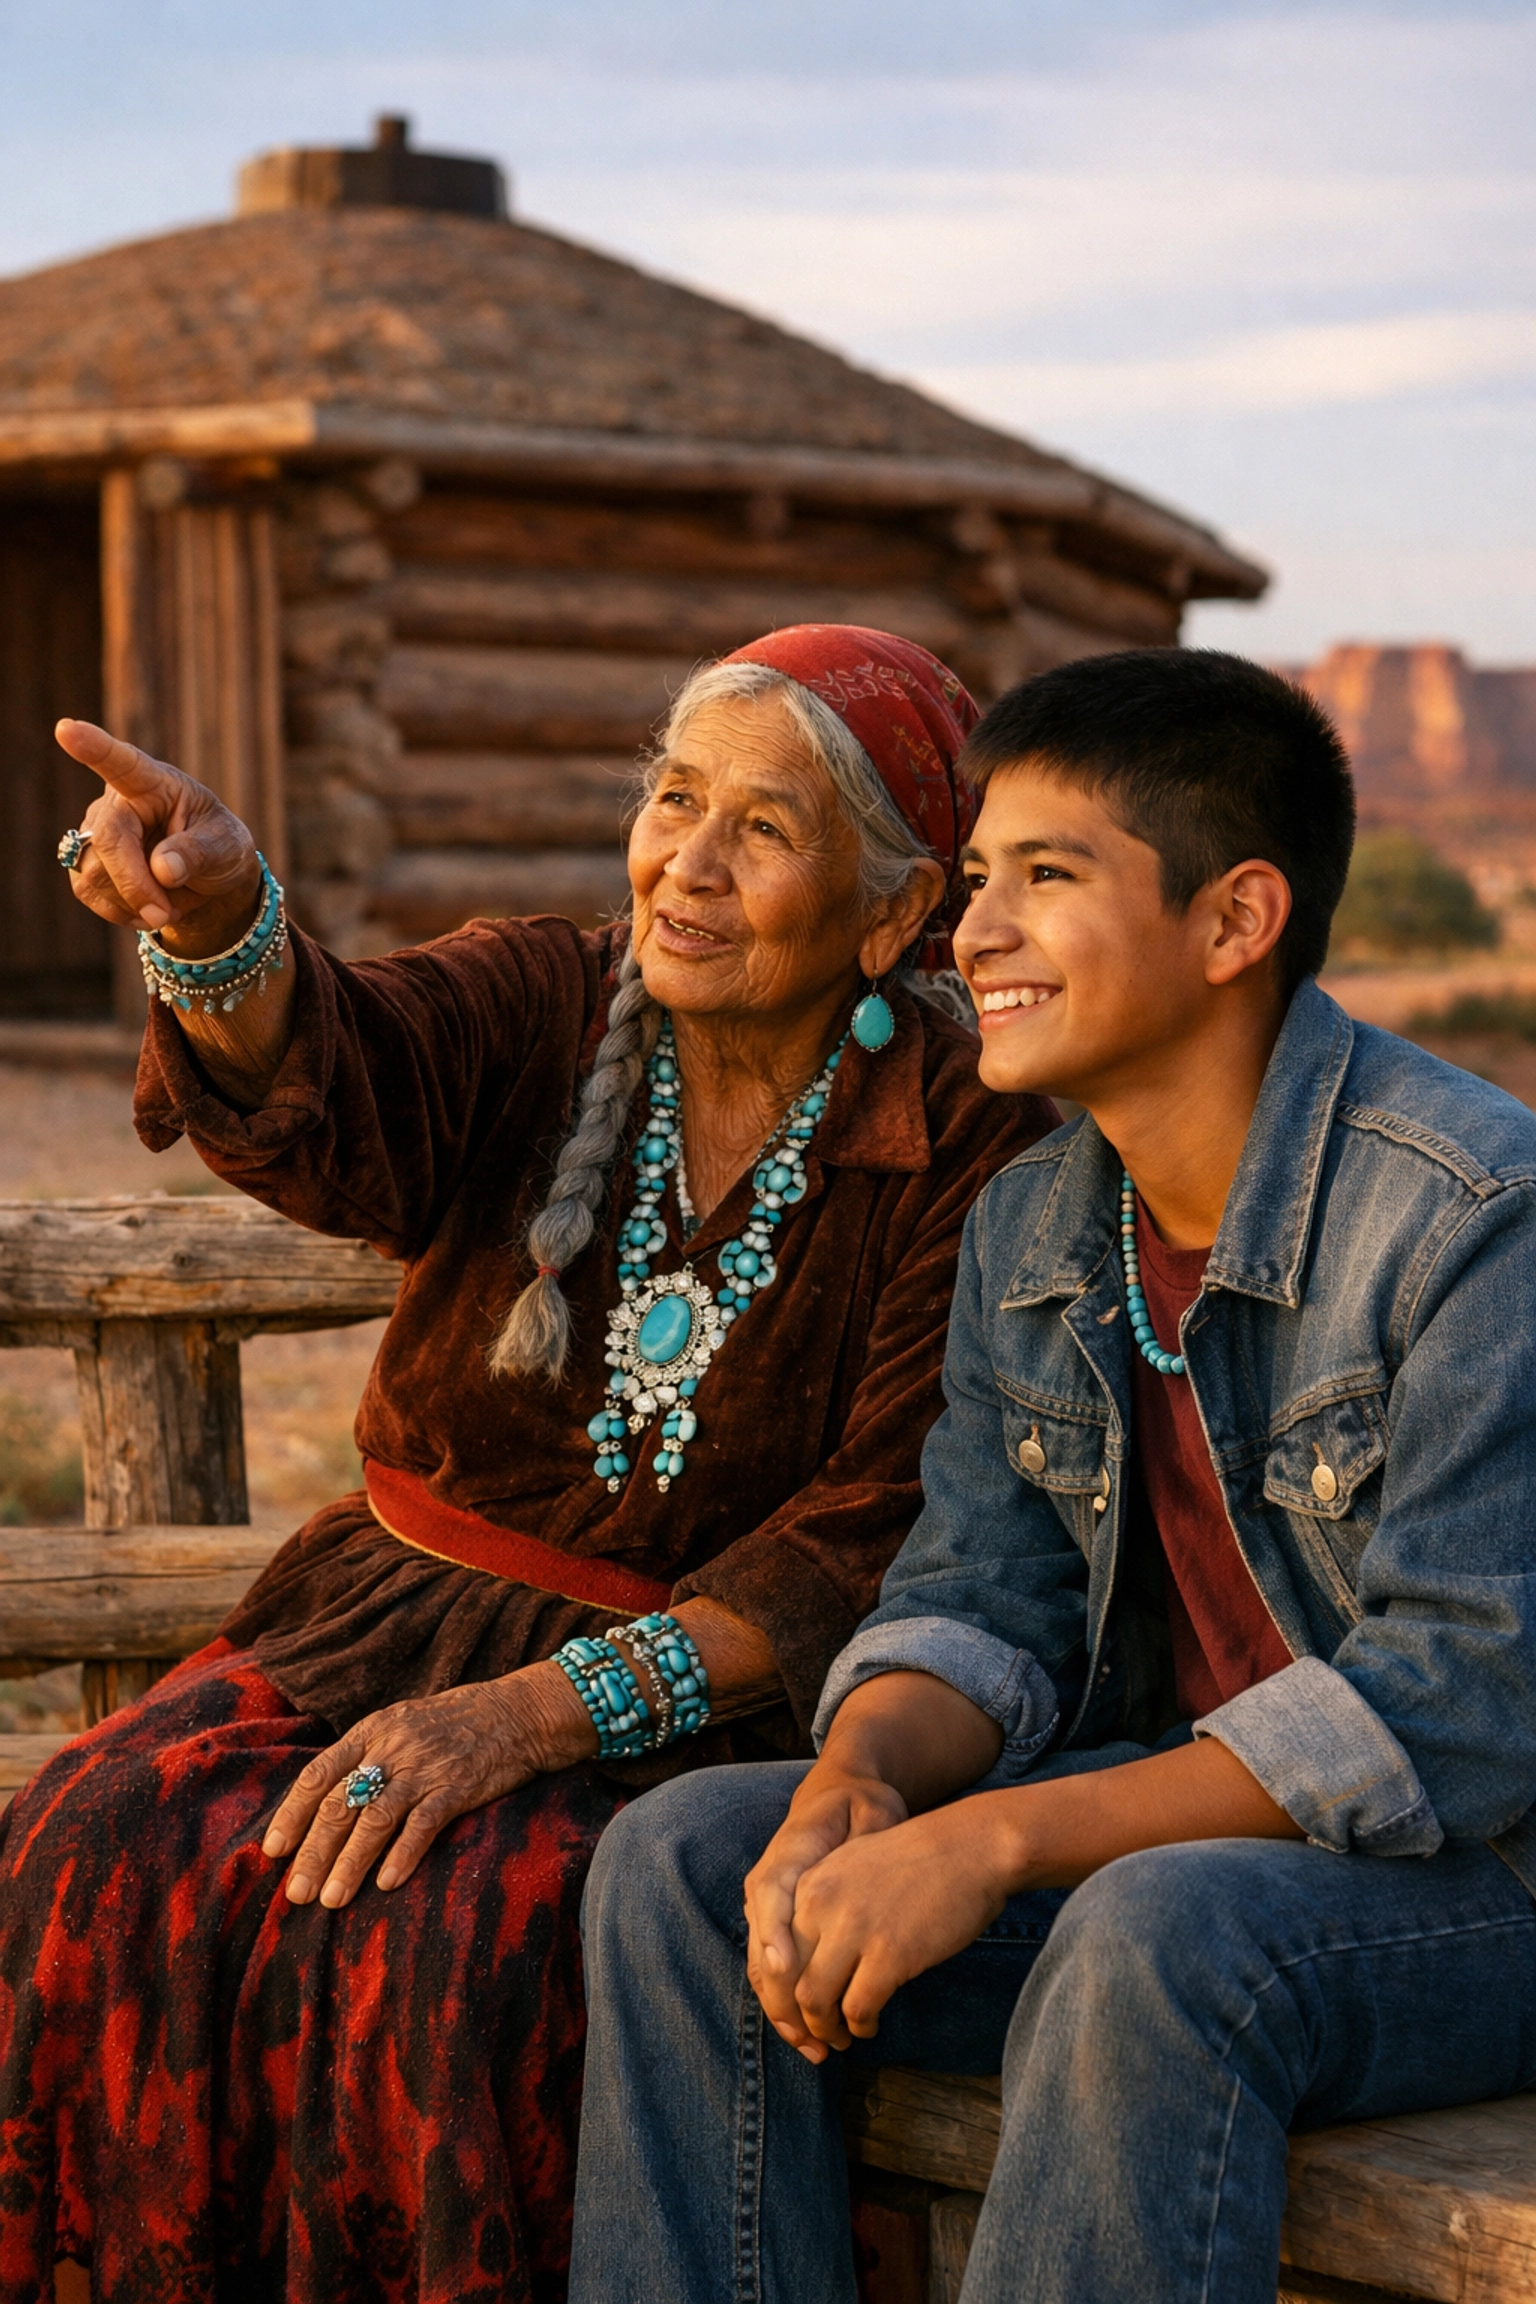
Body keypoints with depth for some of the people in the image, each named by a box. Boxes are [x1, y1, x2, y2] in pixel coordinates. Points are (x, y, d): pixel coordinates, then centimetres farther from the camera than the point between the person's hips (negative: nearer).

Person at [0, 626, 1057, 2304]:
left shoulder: (974, 1150, -6)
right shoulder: (541, 1008, 3)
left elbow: (877, 1540, -14)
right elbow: (329, 1095, -20)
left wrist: (544, 1710, -25)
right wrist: (217, 925, -44)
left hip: (714, 1688, -3)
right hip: (408, 1610, 4)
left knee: (455, 1930, -32)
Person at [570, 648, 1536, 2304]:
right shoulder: (1030, 1233, 6)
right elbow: (983, 1603, 6)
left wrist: (994, 1840, -29)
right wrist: (858, 1781, -19)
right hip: (1185, 1825, 7)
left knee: (1155, 1941, -38)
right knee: (686, 1858, -9)